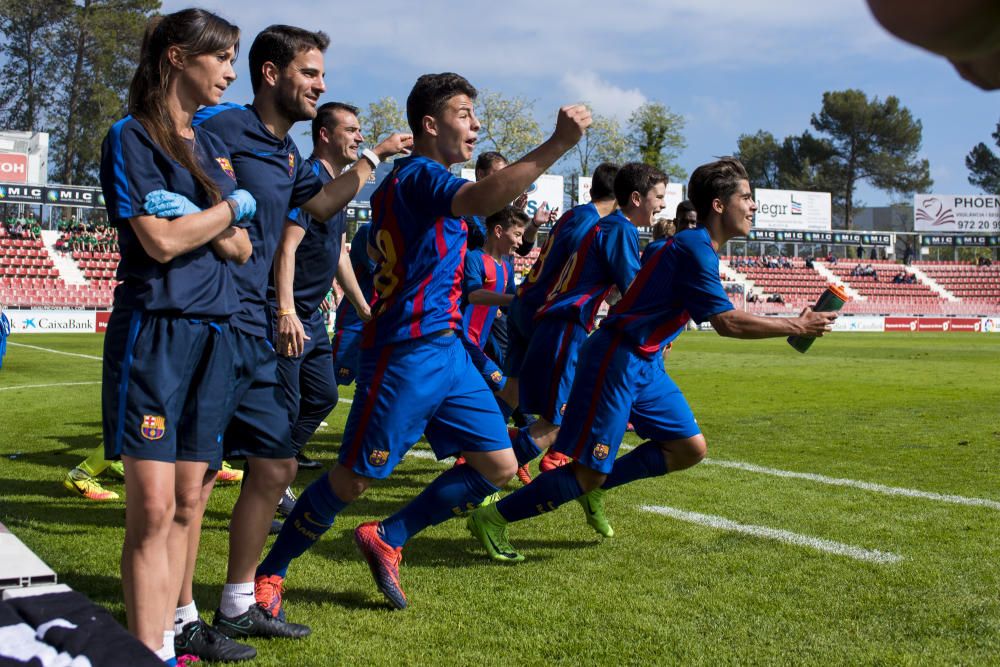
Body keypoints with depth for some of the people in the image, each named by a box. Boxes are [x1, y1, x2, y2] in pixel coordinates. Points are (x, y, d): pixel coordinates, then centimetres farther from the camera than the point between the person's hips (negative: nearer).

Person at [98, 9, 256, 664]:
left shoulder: (212, 145, 18)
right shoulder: (131, 138, -2)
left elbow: (240, 249, 12)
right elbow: (161, 242, -14)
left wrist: (193, 219, -7)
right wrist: (233, 206, -1)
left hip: (214, 335, 7)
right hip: (155, 333, -7)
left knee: (189, 503, 6)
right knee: (153, 510, -9)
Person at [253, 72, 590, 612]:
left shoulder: (406, 181, 18)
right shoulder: (419, 176, -14)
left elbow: (375, 247, 34)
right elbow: (482, 198, -35)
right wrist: (558, 144, -37)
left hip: (446, 350, 10)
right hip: (406, 354, -10)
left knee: (499, 466, 5)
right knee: (353, 480, -1)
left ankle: (387, 539, 17)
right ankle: (268, 574, 18)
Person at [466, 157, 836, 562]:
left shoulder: (700, 248, 12)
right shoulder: (694, 248, -19)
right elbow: (727, 323, -24)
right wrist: (797, 326, -16)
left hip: (645, 365, 10)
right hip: (615, 361, -10)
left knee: (690, 449, 8)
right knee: (589, 474, -7)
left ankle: (595, 488, 20)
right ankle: (491, 518, 5)